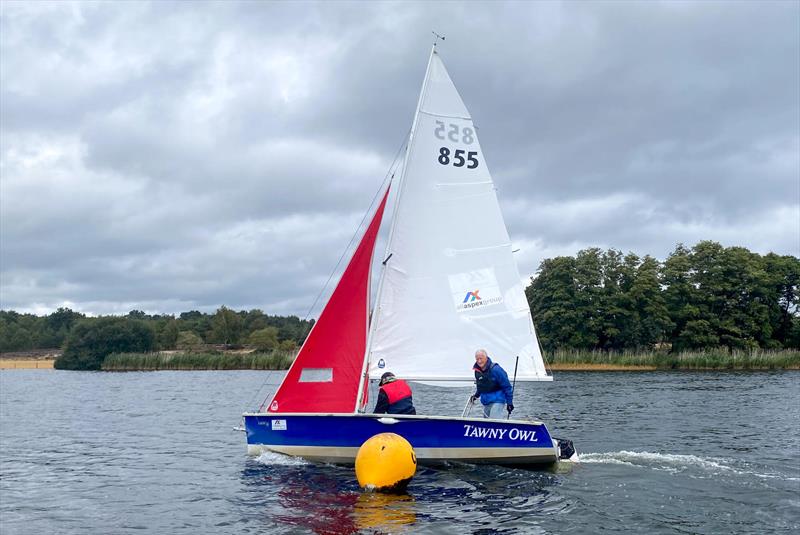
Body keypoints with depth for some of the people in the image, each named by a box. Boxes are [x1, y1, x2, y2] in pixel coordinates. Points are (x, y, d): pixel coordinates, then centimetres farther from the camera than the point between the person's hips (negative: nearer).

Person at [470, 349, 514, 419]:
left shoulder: (495, 369, -15)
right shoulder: (477, 371, 4)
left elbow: (507, 387, -12)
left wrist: (509, 402, -12)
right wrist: (476, 395, 9)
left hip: (497, 401, -8)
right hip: (485, 403, 8)